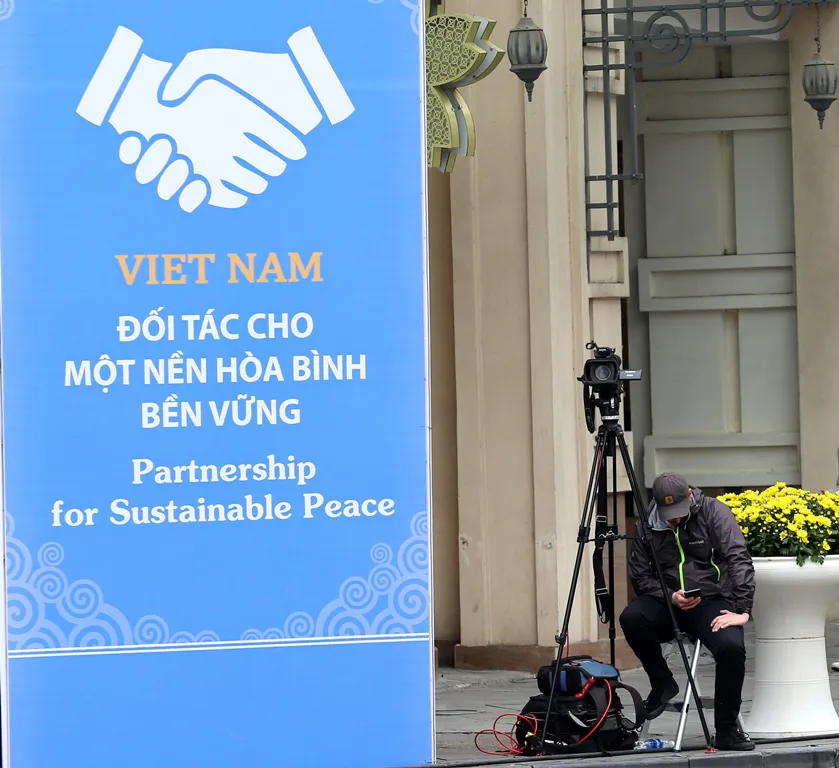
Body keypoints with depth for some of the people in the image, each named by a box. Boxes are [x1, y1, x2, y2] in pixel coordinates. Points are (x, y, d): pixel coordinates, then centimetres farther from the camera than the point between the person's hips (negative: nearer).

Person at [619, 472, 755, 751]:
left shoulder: (713, 512, -8)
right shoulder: (649, 524, 1)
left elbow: (739, 560, -15)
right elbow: (639, 574, 3)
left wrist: (742, 610, -25)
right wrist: (670, 597, -15)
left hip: (712, 601, -2)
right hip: (667, 603, 2)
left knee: (731, 647, -32)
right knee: (631, 618, -29)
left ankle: (726, 730, -13)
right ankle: (661, 683, -2)